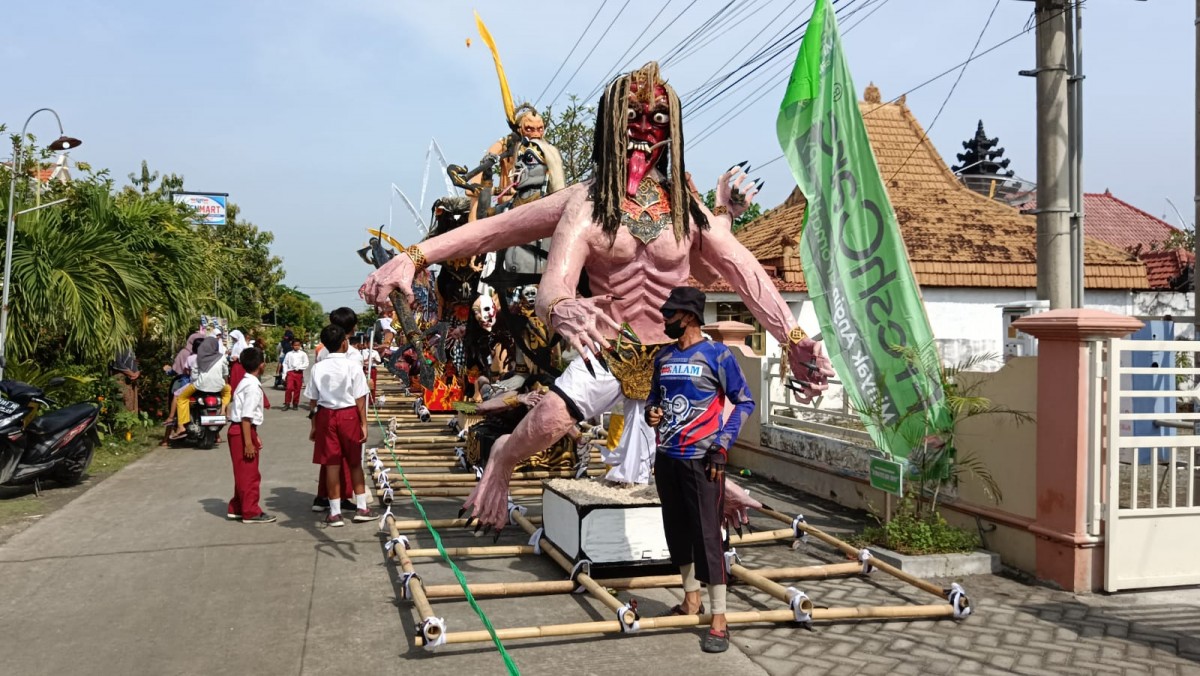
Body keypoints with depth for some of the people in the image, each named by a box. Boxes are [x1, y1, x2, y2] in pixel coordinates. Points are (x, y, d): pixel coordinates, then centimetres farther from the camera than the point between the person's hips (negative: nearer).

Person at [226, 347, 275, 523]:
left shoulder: (246, 383, 14)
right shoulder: (253, 386, -18)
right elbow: (246, 416, -23)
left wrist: (254, 436, 21)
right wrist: (248, 442, -24)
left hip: (239, 430, 10)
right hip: (242, 432, -10)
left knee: (243, 473, 19)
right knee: (249, 474, -1)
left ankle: (236, 509, 28)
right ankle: (251, 512, 7)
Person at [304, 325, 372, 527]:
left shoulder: (318, 368, -1)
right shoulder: (353, 366, -9)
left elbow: (313, 400, 2)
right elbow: (360, 398, -9)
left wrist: (313, 425, 10)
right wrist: (363, 423, -4)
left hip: (325, 416, 2)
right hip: (349, 415, -2)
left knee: (331, 464, 5)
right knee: (355, 463, 12)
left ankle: (335, 512, 10)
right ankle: (361, 508, 16)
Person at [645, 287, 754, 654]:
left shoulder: (717, 355, -9)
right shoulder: (663, 357, 9)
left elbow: (744, 402, -5)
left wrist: (721, 446, -12)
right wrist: (651, 411, -1)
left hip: (702, 460, -6)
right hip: (667, 458, 7)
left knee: (706, 536, -7)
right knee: (678, 531, 14)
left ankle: (719, 620, 0)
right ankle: (691, 600, 30)